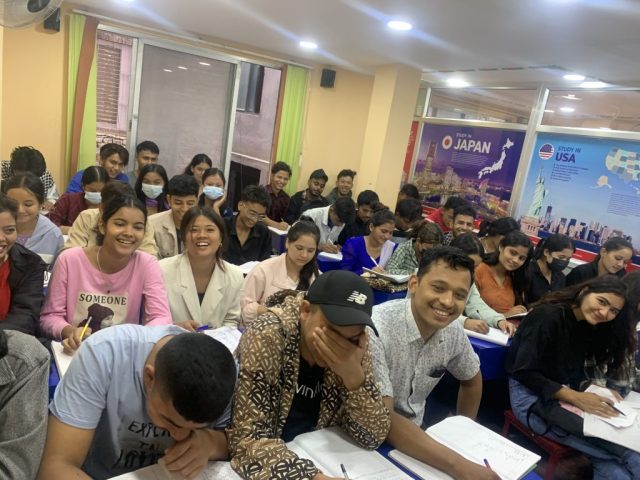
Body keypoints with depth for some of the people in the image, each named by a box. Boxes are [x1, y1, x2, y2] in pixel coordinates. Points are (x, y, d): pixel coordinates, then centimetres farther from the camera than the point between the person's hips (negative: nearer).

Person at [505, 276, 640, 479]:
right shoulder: (548, 316, -17)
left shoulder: (589, 328, 9)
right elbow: (524, 372, -20)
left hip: (567, 393, 7)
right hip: (532, 395, -7)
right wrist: (574, 397, -23)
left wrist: (598, 391, -9)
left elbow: (576, 373, 8)